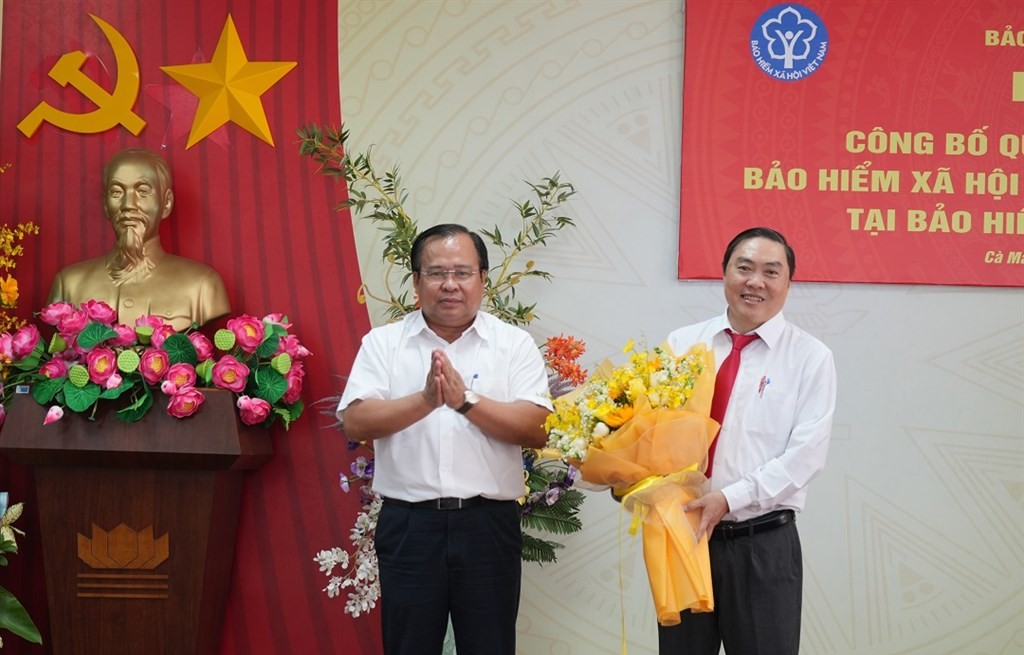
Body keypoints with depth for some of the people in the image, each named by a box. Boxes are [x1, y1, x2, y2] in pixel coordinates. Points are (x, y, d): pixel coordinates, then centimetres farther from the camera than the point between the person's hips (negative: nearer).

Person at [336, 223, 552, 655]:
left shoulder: (515, 344, 3)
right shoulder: (382, 343, 5)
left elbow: (537, 430, -7)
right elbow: (354, 422, -7)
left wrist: (466, 401, -19)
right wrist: (425, 400, -20)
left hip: (488, 524, 0)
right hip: (408, 524, 0)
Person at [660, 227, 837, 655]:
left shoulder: (811, 358, -2)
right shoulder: (681, 345, 6)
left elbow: (806, 455, -10)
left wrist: (729, 498, -18)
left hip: (764, 544, -2)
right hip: (682, 532, 2)